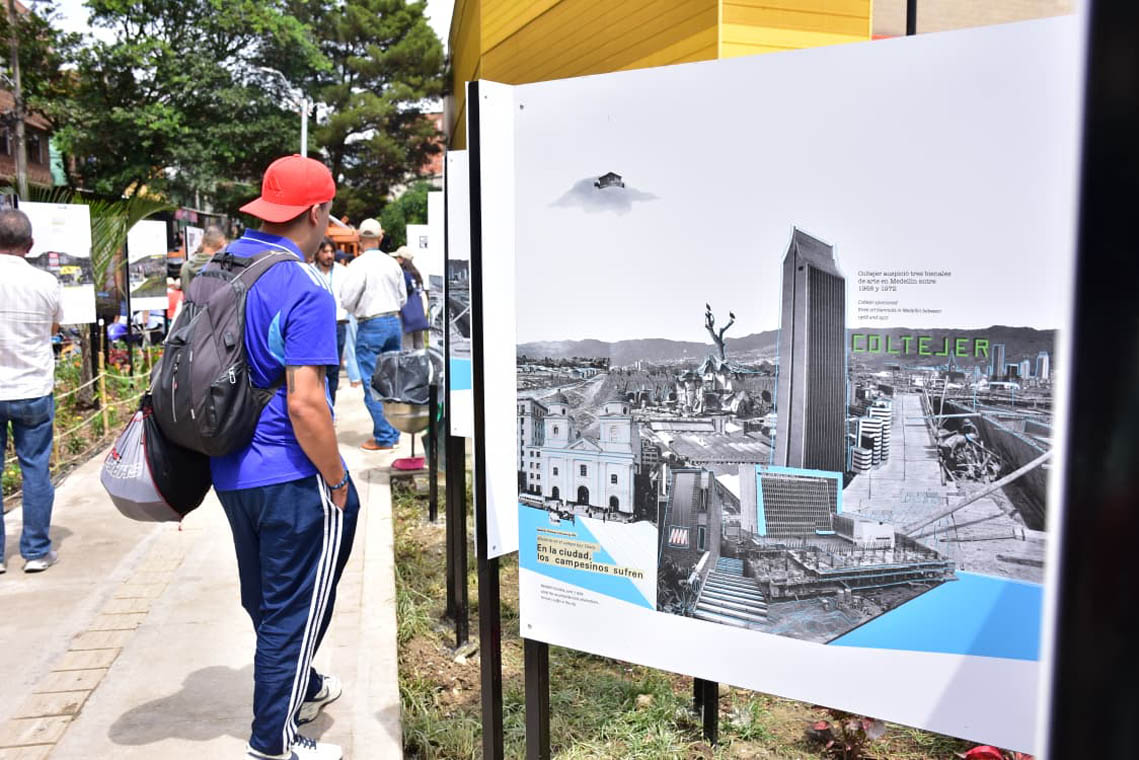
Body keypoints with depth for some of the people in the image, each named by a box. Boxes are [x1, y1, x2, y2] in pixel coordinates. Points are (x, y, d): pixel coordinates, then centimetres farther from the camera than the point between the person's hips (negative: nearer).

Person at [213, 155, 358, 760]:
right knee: (294, 609, 8)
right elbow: (304, 403, -26)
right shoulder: (306, 294, -21)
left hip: (229, 471, 9)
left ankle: (301, 687, 46)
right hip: (290, 478, -9)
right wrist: (337, 482, -14)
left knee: (264, 599, 24)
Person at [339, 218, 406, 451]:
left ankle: (384, 436, 2)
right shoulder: (392, 263, 5)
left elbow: (348, 301, -11)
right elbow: (403, 298, 12)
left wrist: (358, 309, 9)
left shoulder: (358, 265, -12)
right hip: (394, 322, 6)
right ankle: (393, 432, 19)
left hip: (370, 326, -6)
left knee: (372, 384, 1)